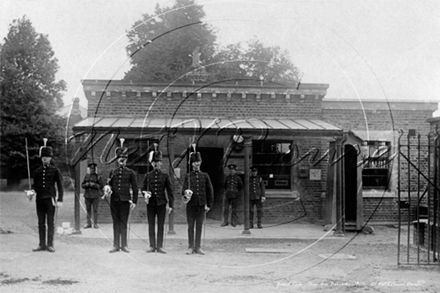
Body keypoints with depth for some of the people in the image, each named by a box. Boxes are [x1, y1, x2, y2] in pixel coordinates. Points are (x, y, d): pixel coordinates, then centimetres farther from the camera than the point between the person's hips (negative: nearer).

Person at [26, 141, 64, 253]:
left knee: (50, 222, -1)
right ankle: (42, 244, 9)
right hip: (39, 199, 4)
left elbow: (60, 186, -1)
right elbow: (35, 185, 16)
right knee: (41, 222, 5)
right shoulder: (37, 171, 11)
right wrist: (31, 192, -6)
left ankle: (50, 245, 3)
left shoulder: (55, 170, 1)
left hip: (50, 199, -4)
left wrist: (60, 200, -10)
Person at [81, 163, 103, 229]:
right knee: (88, 210, 8)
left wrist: (94, 185, -15)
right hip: (87, 195, 3)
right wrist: (86, 184, -8)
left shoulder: (98, 176, 1)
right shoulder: (86, 176, 10)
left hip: (95, 196, -3)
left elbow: (101, 185, -2)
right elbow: (82, 185, 13)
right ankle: (88, 223, 16)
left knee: (95, 210, -2)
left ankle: (95, 224, 5)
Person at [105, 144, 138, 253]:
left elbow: (135, 188, 5)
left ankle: (124, 245, 5)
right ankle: (116, 245, 7)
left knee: (124, 223, 0)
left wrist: (134, 201, -2)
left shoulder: (130, 173, 4)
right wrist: (107, 188, -9)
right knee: (116, 223, 4)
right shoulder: (113, 172, 11)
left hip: (125, 200, -2)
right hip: (114, 200, 2)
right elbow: (108, 184, 15)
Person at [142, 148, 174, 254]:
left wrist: (170, 205, -2)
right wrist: (145, 194, -9)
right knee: (151, 225, 3)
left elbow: (170, 191, 3)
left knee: (161, 225, 1)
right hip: (150, 203, 1)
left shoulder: (165, 176, 4)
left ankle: (160, 246, 6)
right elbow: (143, 188, 14)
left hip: (161, 203, -1)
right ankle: (152, 246, 9)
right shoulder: (147, 175, 7)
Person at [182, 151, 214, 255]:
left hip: (201, 205, 1)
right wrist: (185, 194, -23)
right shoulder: (188, 176, 6)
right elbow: (184, 188, 1)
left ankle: (198, 247, 10)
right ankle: (191, 247, 9)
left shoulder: (205, 176, 7)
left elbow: (210, 191, 7)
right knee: (190, 227, 3)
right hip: (191, 205, -1)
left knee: (199, 227, 4)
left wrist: (209, 205, 1)